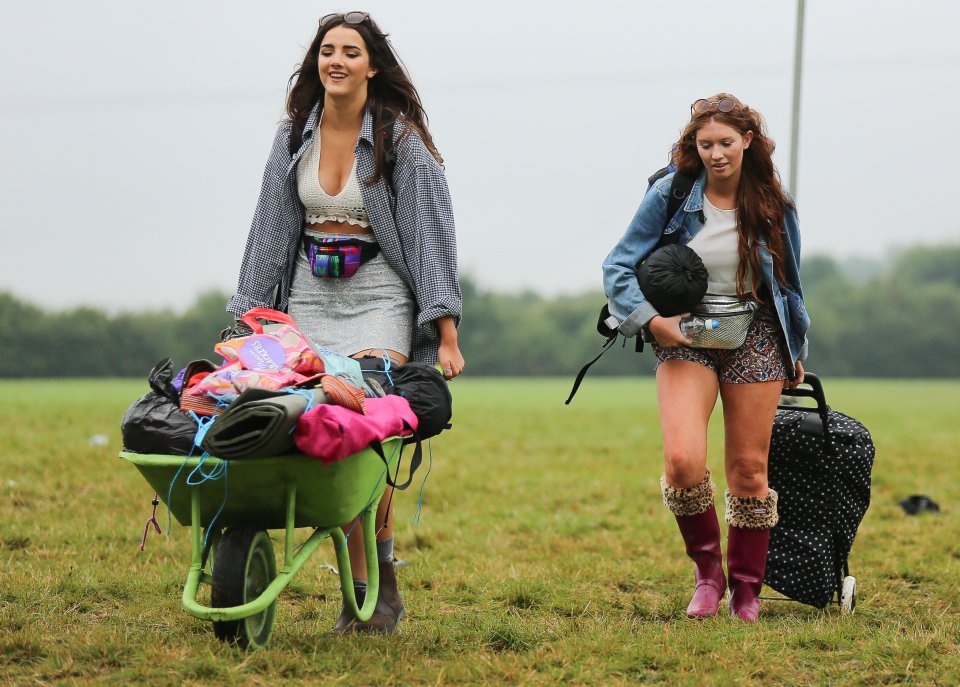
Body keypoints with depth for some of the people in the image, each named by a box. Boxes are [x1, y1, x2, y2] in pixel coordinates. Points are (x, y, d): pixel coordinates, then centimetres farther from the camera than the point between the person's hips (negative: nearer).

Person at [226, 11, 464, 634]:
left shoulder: (400, 139, -6)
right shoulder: (296, 136, 7)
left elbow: (430, 235, -9)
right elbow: (272, 229, 12)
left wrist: (446, 333, -15)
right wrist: (250, 316, 9)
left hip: (378, 298, -4)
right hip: (310, 297, 4)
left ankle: (385, 583, -3)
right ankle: (359, 591, 2)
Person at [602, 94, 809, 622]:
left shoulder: (774, 204, 2)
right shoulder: (670, 196, -5)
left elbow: (788, 282, 15)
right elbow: (619, 265, -1)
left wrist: (795, 351, 20)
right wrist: (650, 319, -15)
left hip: (754, 339, 2)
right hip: (685, 338, -1)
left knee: (748, 470, 3)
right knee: (682, 463, -19)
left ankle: (746, 591, 18)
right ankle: (706, 571, 4)